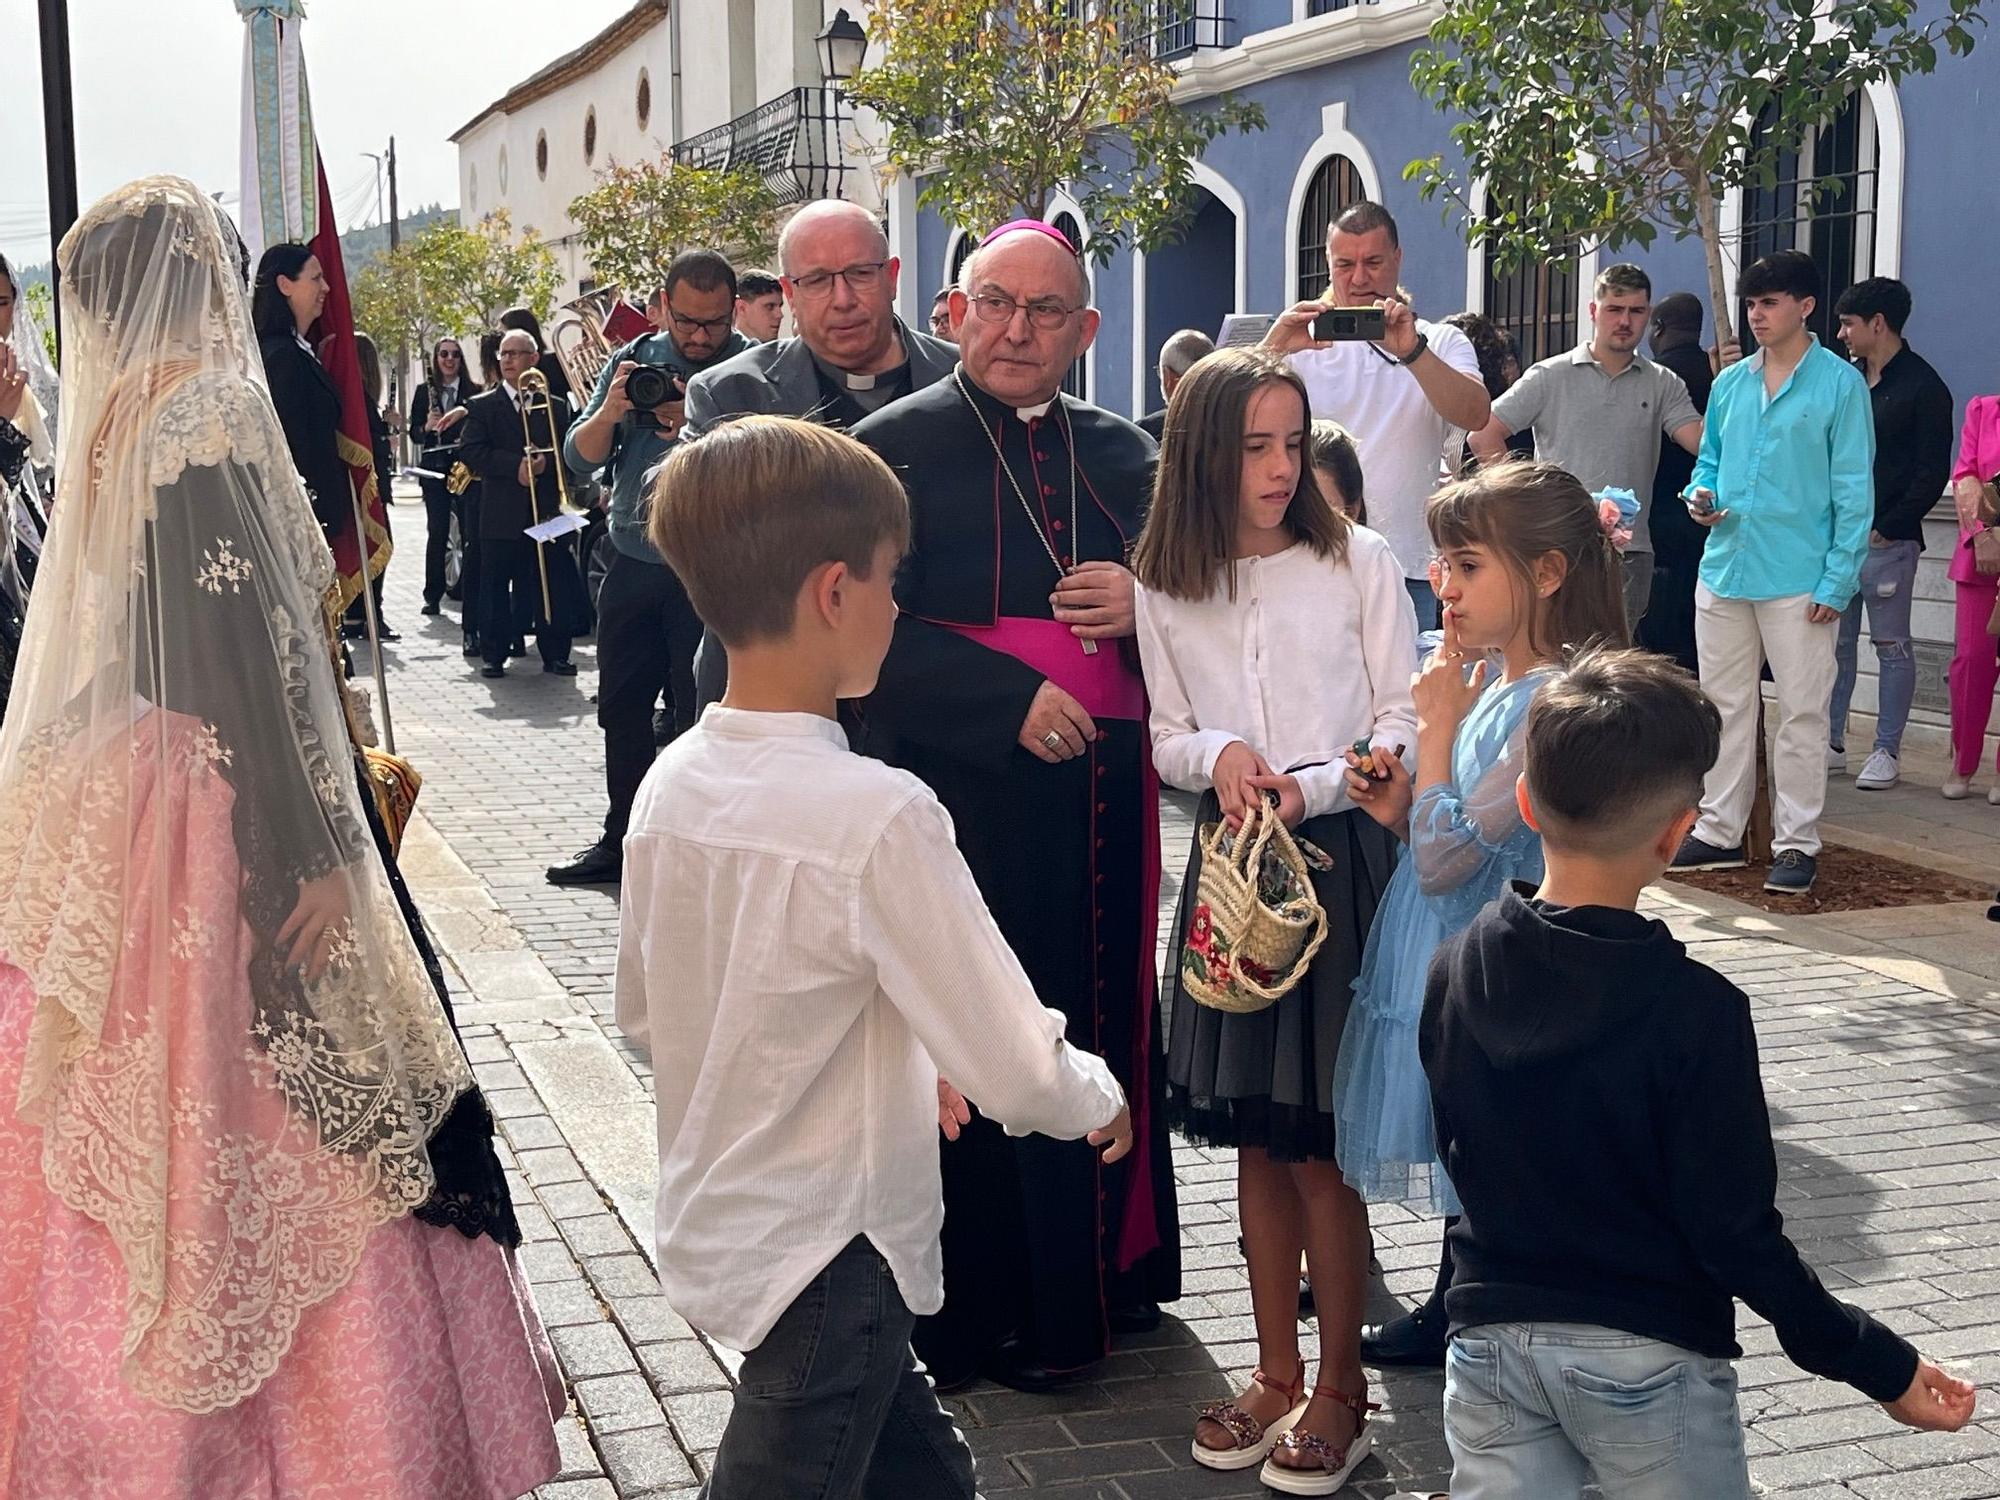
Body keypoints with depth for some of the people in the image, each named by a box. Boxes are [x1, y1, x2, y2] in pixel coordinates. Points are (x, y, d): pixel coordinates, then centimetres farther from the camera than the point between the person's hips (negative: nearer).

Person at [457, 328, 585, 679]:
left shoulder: (555, 406, 12)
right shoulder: (483, 406, 7)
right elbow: (470, 452, -6)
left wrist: (545, 463, -16)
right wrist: (516, 465, -16)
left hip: (547, 513, 1)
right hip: (500, 515, -1)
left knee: (553, 587, 2)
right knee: (495, 587, 1)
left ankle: (555, 653, 11)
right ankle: (494, 655, 9)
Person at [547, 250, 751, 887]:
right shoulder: (631, 362, 6)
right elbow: (579, 457, 1)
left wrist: (692, 426, -27)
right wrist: (609, 412, -17)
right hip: (633, 565, 5)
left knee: (699, 717, 2)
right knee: (622, 709, 14)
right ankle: (622, 839, 28)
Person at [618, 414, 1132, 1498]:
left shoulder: (670, 785, -3)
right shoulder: (878, 815, -25)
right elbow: (1016, 1072, -21)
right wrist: (1099, 1098, 2)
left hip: (710, 1234, 7)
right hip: (826, 1262, -7)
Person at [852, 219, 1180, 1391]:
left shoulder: (1123, 453, 12)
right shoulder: (896, 446, -4)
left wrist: (1142, 603, -6)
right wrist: (1014, 698, -18)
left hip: (1109, 798, 5)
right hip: (971, 801, -5)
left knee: (1110, 1029, 12)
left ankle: (1109, 1269, 28)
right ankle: (992, 1313, 13)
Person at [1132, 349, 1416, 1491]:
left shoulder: (1359, 562, -5)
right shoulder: (1165, 587, 3)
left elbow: (1404, 726, -3)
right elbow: (1169, 740, 10)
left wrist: (1312, 785, -18)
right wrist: (1216, 755, -12)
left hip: (1344, 856, -3)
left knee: (1319, 1140, -1)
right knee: (1254, 1138, 11)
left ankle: (1341, 1387, 14)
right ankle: (1277, 1373, 25)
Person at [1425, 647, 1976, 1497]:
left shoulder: (1457, 973, -6)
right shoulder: (1695, 1012, -21)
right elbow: (1735, 1233, -18)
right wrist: (1880, 1366, -9)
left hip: (1490, 1336, 4)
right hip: (1646, 1360, -3)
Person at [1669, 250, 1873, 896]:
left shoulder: (1840, 383, -4)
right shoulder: (1730, 383, 11)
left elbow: (1853, 490, -6)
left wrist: (1838, 580, -12)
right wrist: (1700, 494, -2)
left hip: (1799, 579, -5)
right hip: (1725, 569, 5)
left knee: (1802, 712, 1)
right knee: (1726, 705, 12)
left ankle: (1796, 842, 9)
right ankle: (1721, 830, 22)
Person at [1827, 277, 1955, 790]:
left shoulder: (1922, 386, -6)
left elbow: (1932, 473, -9)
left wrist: (1887, 528, -13)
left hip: (1888, 540, -6)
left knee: (1891, 646, 1)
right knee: (1835, 642, 8)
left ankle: (1887, 751, 7)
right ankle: (1831, 743, 16)